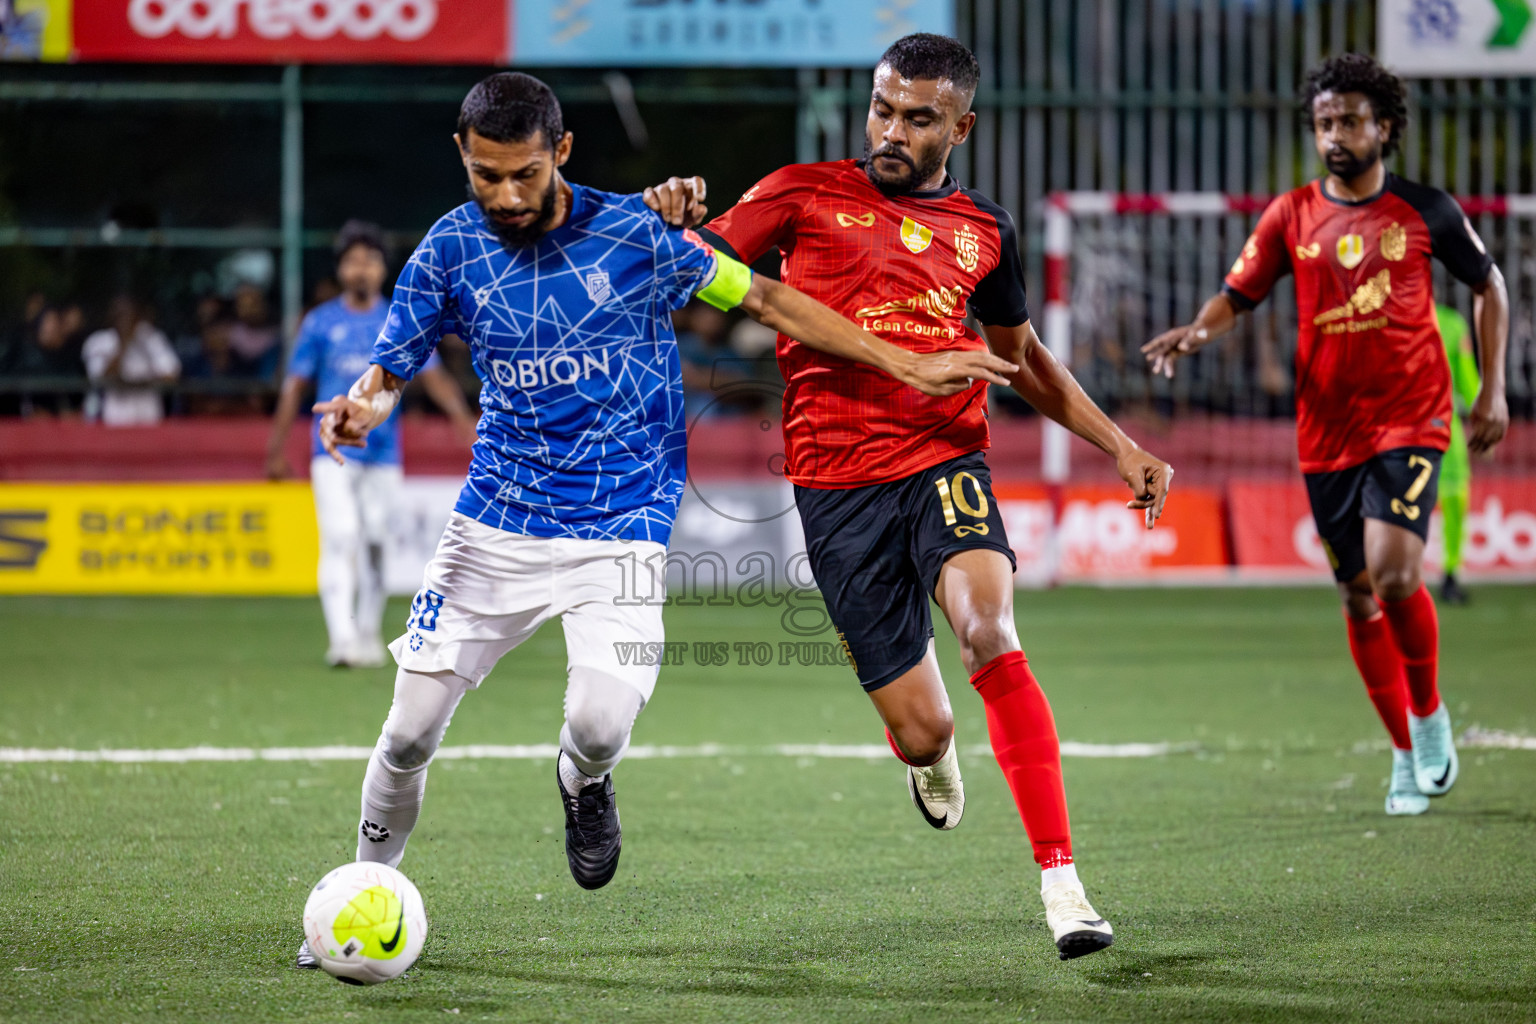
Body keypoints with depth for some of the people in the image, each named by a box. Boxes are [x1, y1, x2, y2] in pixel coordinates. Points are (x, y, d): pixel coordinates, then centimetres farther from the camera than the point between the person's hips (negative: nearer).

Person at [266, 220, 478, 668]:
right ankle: (343, 641, -22)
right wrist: (276, 450, 0)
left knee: (375, 544, 5)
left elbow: (433, 376, -3)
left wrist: (460, 415, -21)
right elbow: (295, 386, 4)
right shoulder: (320, 323, 3)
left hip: (383, 452, 2)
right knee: (340, 539, -15)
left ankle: (369, 638, 20)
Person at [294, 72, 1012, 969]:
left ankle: (585, 786, 16)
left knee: (599, 722, -22)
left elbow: (762, 299, 1)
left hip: (620, 531, -2)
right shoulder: (452, 250, -2)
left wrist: (906, 366, 1)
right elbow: (391, 372, 6)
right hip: (496, 525, 2)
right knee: (411, 729, -4)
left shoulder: (631, 232, -8)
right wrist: (358, 411, -20)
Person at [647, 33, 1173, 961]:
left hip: (946, 464, 1)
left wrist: (1121, 446, 22)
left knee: (991, 633, -30)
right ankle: (932, 759, 39)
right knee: (922, 732, -4)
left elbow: (1024, 359, 27)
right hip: (837, 483, -1)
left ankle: (1061, 883, -27)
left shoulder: (983, 228, 13)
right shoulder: (807, 195, 6)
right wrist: (674, 229, -17)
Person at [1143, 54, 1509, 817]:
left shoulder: (1424, 210, 1)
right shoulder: (1292, 216, 4)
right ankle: (1406, 755, 22)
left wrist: (1493, 389, 6)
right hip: (1328, 432, 3)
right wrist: (1197, 331, -19)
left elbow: (1488, 286, 13)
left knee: (1394, 575, -21)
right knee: (1358, 595, 7)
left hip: (1410, 420, -3)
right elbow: (1237, 294, 3)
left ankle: (1428, 715, 4)